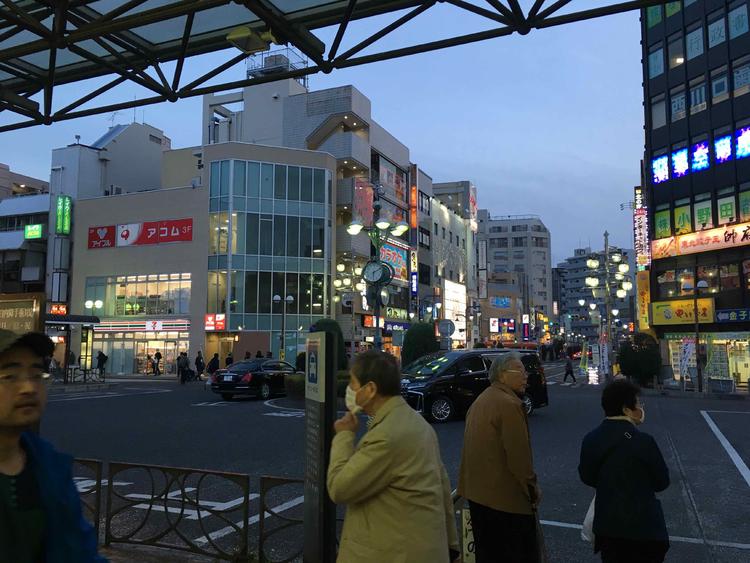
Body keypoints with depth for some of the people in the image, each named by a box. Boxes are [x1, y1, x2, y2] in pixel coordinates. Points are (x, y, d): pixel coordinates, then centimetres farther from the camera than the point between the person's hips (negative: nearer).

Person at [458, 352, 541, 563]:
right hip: (505, 497, -9)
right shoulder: (509, 403, -18)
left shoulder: (481, 400, 12)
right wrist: (533, 489, -6)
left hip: (477, 494, 9)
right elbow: (519, 456, -20)